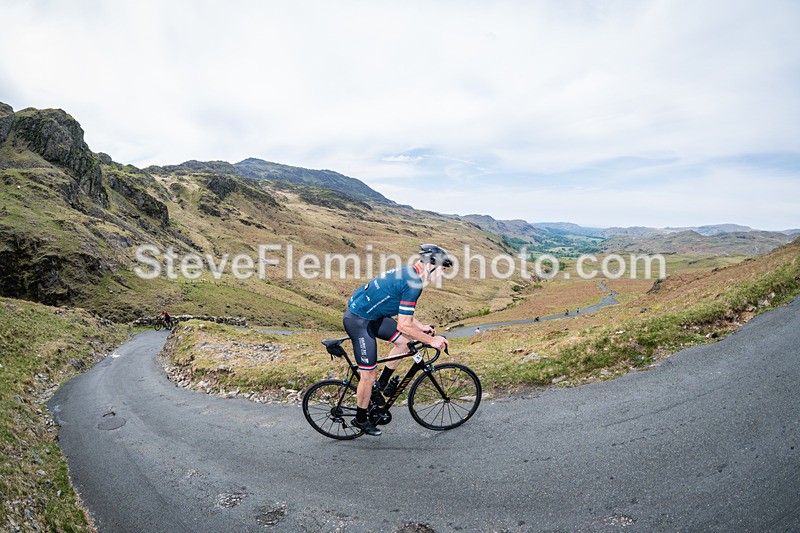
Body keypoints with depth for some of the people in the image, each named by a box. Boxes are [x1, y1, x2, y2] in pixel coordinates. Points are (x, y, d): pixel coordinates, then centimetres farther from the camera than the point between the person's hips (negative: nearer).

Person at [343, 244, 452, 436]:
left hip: (369, 314, 9)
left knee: (405, 341, 10)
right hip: (359, 321, -9)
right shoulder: (413, 283, -22)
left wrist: (422, 327, 17)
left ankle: (379, 386, 22)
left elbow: (402, 311, 19)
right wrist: (431, 340, -10)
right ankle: (360, 419, 25)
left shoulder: (407, 273, 7)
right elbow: (404, 325, -21)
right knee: (369, 375, 3)